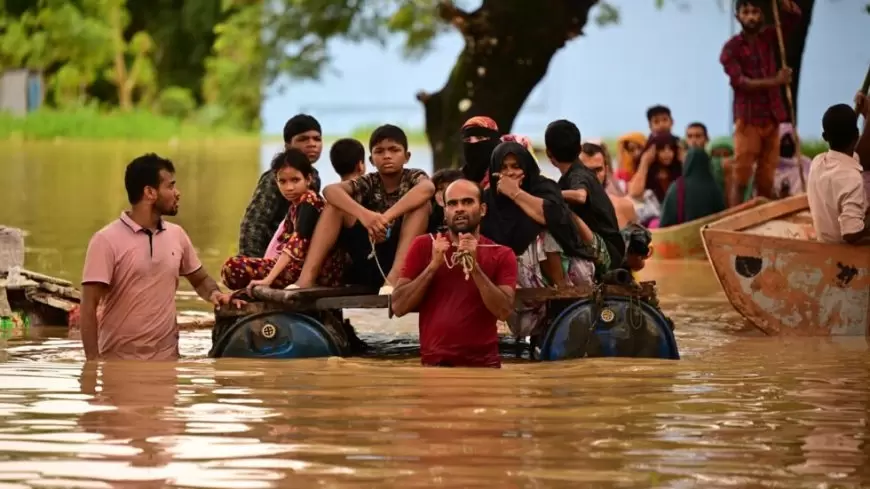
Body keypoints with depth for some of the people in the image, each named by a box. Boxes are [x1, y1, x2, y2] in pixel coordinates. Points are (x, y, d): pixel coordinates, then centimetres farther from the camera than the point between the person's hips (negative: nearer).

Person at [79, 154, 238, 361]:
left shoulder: (177, 235, 8)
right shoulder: (107, 240, -9)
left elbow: (200, 279, 23)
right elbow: (89, 307, -11)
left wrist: (214, 294, -1)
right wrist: (93, 361, -18)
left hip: (166, 358, 5)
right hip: (119, 362, -5)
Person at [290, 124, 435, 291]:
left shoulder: (413, 177, 0)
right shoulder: (368, 183, 6)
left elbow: (428, 188, -27)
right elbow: (330, 190, -15)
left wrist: (387, 217, -39)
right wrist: (363, 214, -35)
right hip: (369, 257, 3)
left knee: (421, 203, -23)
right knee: (335, 202, -7)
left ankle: (395, 277, -39)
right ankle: (307, 275, -22)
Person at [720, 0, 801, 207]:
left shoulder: (768, 37, 10)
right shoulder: (731, 48, -3)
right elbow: (740, 82, -14)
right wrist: (775, 81, -21)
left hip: (771, 118, 4)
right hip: (748, 119, -4)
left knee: (766, 181, 4)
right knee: (740, 178, -9)